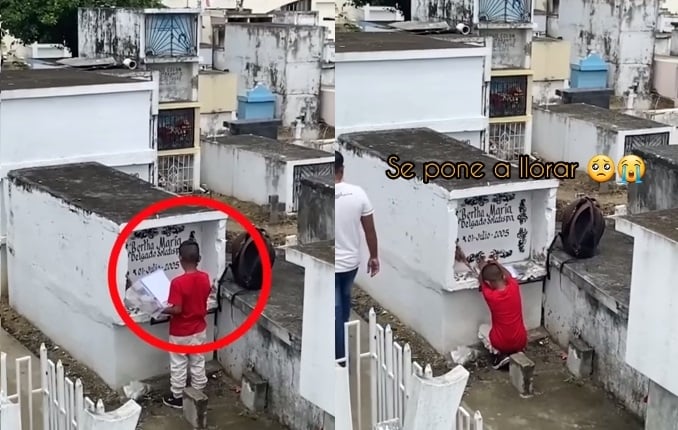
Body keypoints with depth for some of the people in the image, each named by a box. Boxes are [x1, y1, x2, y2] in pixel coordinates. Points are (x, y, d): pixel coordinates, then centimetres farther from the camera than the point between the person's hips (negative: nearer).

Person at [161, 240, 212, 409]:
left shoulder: (178, 282, -26)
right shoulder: (205, 278, -9)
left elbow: (177, 309, -25)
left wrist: (161, 310, -9)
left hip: (180, 332, -5)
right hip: (199, 329, 5)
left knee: (178, 365, 11)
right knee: (198, 363, 18)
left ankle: (177, 397, 24)